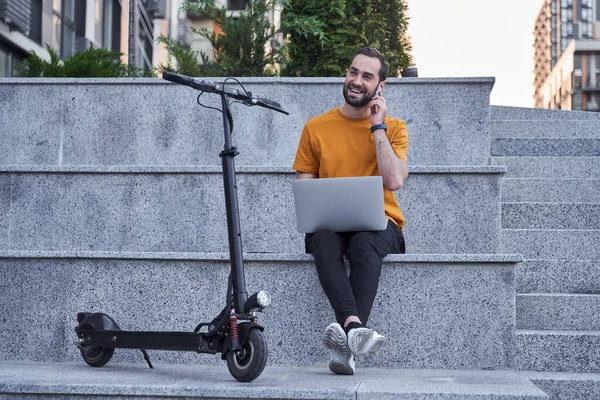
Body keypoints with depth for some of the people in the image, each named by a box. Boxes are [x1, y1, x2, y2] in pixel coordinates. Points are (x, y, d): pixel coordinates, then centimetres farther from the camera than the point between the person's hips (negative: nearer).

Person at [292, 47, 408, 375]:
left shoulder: (394, 127, 8)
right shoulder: (316, 127, 12)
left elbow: (394, 180, -10)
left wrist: (377, 127, -4)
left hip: (379, 224, -1)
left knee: (364, 242, -37)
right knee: (324, 241, -36)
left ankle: (345, 340, -47)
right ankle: (355, 327, -54)